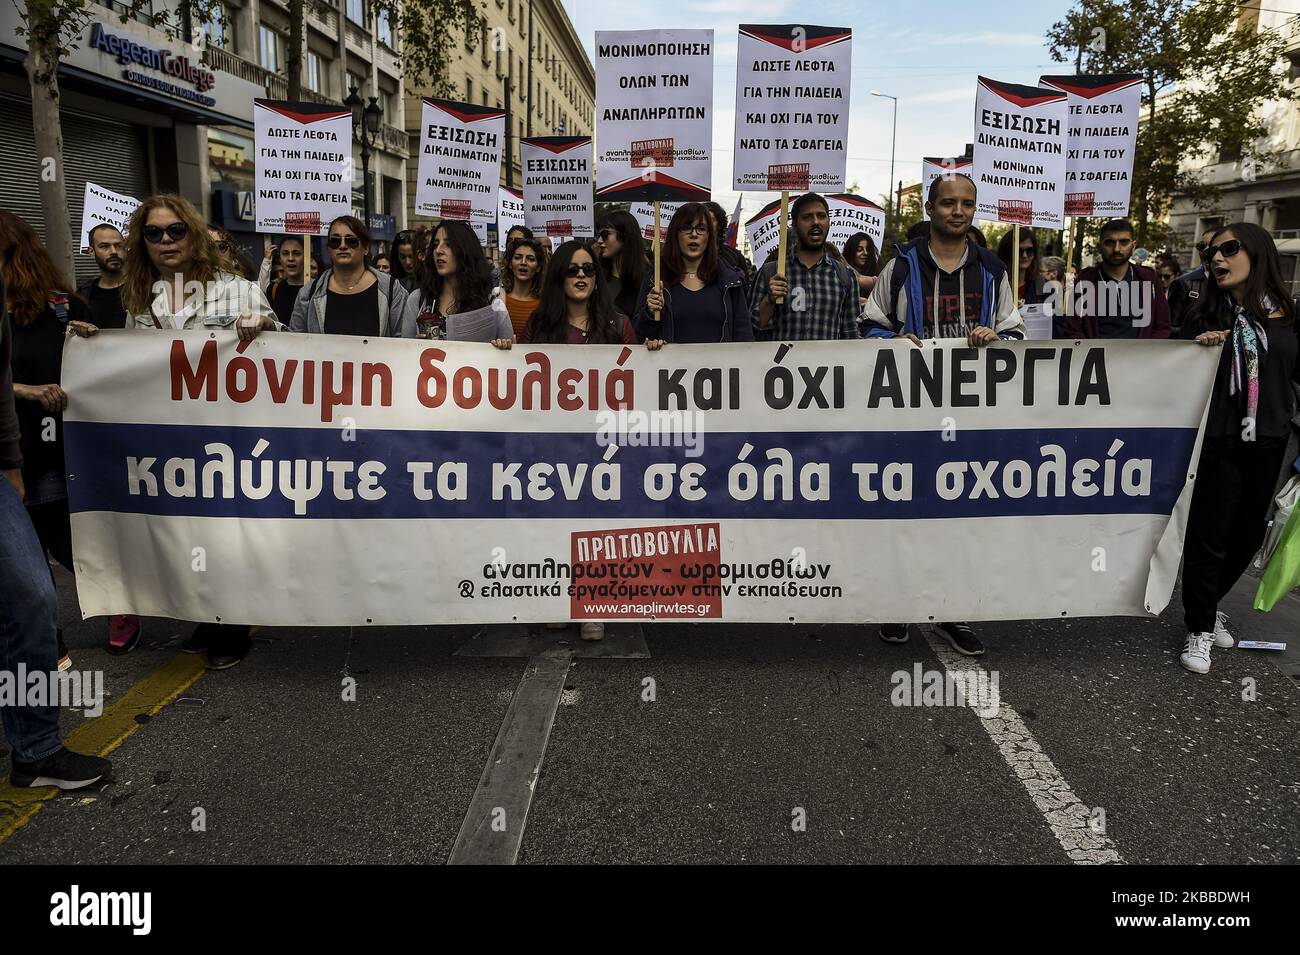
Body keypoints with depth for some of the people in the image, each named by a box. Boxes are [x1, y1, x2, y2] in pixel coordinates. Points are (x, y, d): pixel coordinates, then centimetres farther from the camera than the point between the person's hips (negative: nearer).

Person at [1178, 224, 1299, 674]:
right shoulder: (1204, 316, -2)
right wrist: (1197, 349, -18)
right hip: (1218, 445, -3)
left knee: (1248, 535, 14)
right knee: (1208, 537, 1)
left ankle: (1208, 604, 37)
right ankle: (1199, 627, 18)